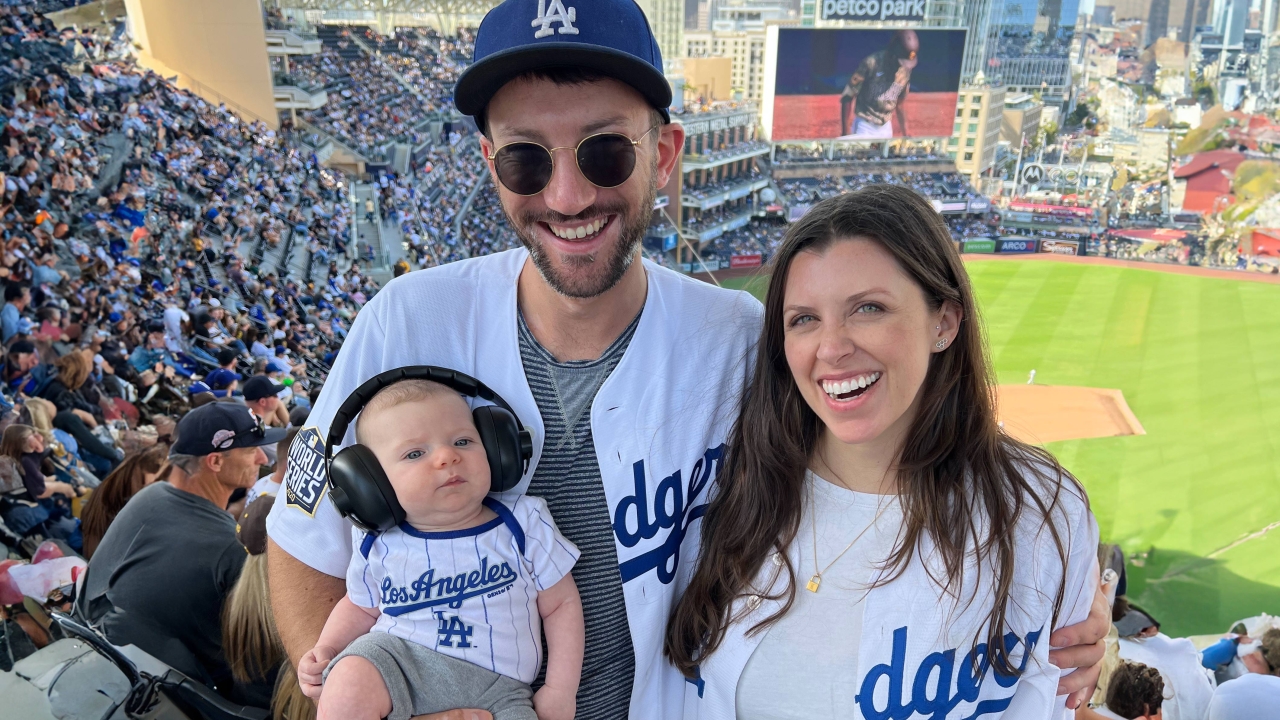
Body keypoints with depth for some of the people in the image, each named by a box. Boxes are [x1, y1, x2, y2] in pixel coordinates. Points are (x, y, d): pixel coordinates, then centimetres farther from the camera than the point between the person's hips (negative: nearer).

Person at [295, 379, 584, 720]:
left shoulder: (526, 526, -4)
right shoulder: (378, 545, 1)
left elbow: (561, 603, 3)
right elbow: (360, 607, 20)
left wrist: (562, 691, -4)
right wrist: (325, 650, 3)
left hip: (497, 685, 0)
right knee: (347, 685, -28)